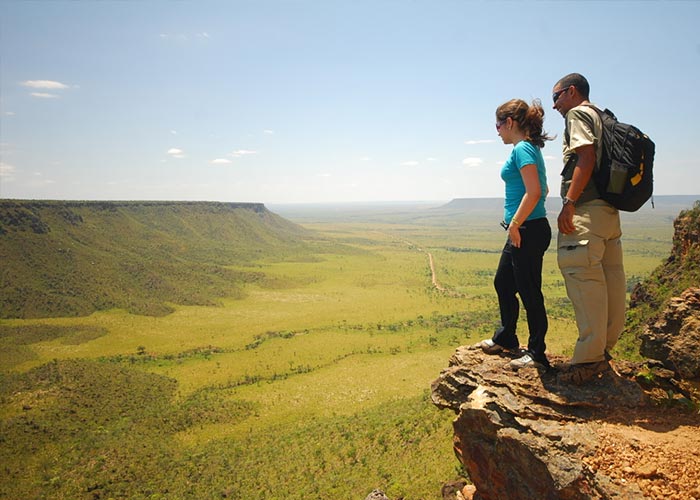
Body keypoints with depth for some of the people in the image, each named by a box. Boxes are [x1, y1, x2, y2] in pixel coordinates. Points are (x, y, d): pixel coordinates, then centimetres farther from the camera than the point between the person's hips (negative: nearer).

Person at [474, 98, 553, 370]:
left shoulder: (522, 149, -13)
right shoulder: (530, 148, 17)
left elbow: (534, 192, -23)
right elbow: (541, 190, 24)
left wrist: (515, 224, -19)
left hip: (528, 231, -11)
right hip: (522, 232, 11)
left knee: (529, 291, -1)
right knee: (503, 284, 19)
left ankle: (536, 353, 12)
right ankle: (505, 338, 35)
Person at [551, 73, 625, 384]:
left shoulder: (578, 113, 0)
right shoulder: (602, 119, 26)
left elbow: (586, 157, -15)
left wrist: (569, 203, -20)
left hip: (587, 208, -10)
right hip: (609, 208, 10)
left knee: (582, 276, -12)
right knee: (610, 279, 9)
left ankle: (589, 357, -12)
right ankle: (604, 349, 18)